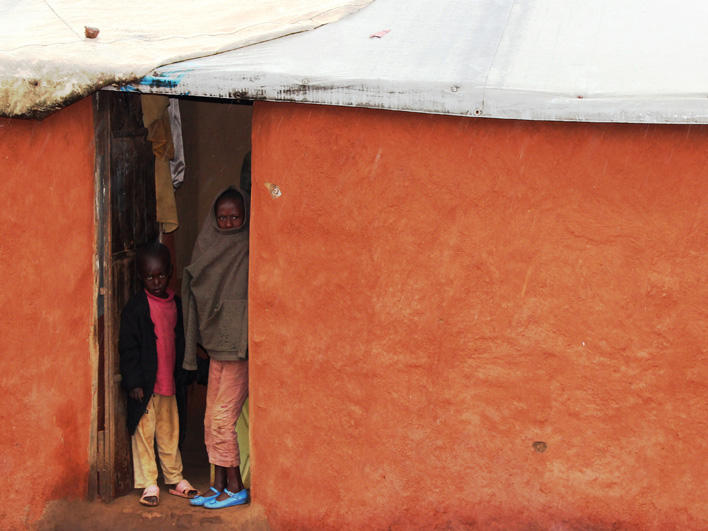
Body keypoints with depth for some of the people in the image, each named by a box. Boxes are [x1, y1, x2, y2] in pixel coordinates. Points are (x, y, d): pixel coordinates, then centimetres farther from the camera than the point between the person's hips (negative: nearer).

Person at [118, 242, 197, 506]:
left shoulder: (175, 303, 9)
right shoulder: (136, 306, -8)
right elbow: (127, 346, -10)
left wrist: (181, 376, 16)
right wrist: (134, 382, -13)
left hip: (169, 382, 5)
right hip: (145, 384, -5)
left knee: (170, 432, 14)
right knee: (144, 432, 0)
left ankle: (174, 479, 24)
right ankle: (148, 484, 8)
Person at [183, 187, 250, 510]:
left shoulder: (250, 251, -9)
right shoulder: (210, 247, 12)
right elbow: (199, 294, 19)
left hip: (240, 348, -7)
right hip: (216, 345, 7)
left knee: (222, 419, -6)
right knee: (212, 419, 9)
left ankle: (236, 488, 5)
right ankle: (219, 486, 18)